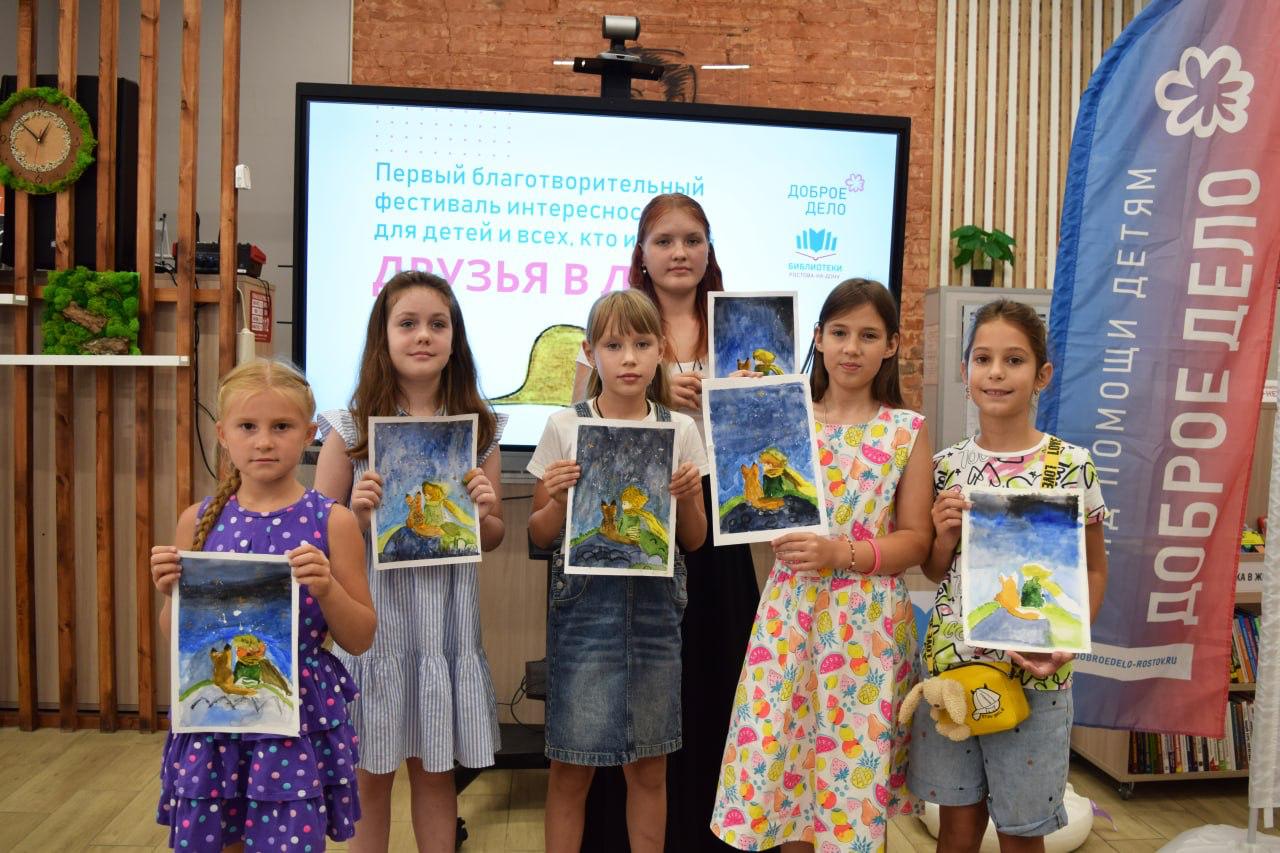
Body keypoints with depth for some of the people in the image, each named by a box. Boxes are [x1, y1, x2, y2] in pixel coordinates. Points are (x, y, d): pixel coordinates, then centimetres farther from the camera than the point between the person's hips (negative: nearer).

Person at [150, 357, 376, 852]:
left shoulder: (330, 522, -7)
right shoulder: (199, 521, 1)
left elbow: (360, 639, -3)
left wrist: (327, 588, -19)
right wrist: (171, 593, -9)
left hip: (299, 722, -3)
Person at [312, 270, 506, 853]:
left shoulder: (478, 427, 2)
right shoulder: (351, 428, -4)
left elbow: (493, 538, 8)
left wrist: (482, 511, -12)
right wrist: (358, 514, -19)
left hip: (448, 618, 2)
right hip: (374, 614, -1)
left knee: (435, 770, 14)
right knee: (371, 774, 12)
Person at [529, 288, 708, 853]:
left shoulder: (681, 430, 3)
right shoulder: (564, 427, -1)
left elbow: (695, 540, 8)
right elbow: (540, 536, 4)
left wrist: (686, 497, -11)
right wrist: (560, 499, -15)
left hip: (655, 604, 2)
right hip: (585, 601, -1)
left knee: (649, 767, 12)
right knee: (572, 766, 6)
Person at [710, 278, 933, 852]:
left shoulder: (907, 431, -1)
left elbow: (917, 540, -2)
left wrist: (843, 553, -18)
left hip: (867, 621, -1)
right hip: (791, 612, 2)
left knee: (855, 763, 7)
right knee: (779, 752, 9)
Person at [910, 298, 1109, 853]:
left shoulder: (1071, 466, -7)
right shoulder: (947, 465, 1)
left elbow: (1094, 570, 1)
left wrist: (1065, 644, -13)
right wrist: (945, 536, -11)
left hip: (1033, 675, -2)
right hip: (951, 664, 3)